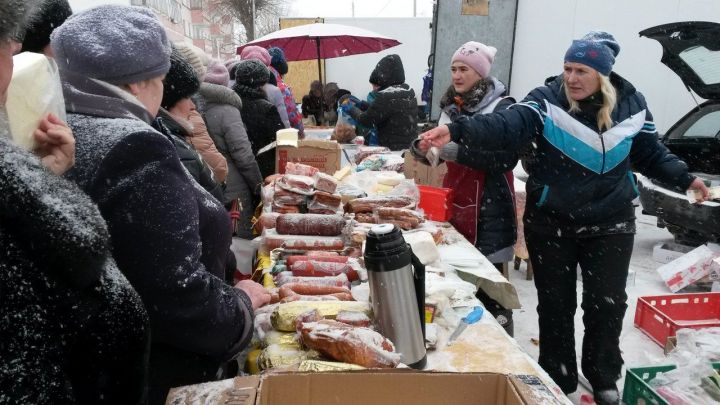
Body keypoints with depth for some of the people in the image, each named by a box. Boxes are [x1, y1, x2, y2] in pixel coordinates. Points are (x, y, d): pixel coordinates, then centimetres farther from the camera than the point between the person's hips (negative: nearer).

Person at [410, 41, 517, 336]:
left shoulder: (502, 107, -7)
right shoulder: (452, 105, 12)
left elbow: (507, 158, -18)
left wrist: (460, 150, -25)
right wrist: (423, 148, -1)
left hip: (487, 206, -6)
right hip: (454, 200, 6)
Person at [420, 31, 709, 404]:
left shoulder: (631, 105, -2)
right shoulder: (547, 100, -14)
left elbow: (651, 154, 13)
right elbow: (506, 125, -33)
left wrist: (685, 178, 3)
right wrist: (458, 131, -49)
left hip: (610, 224, 2)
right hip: (550, 222, -2)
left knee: (606, 303, 10)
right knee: (555, 304, 10)